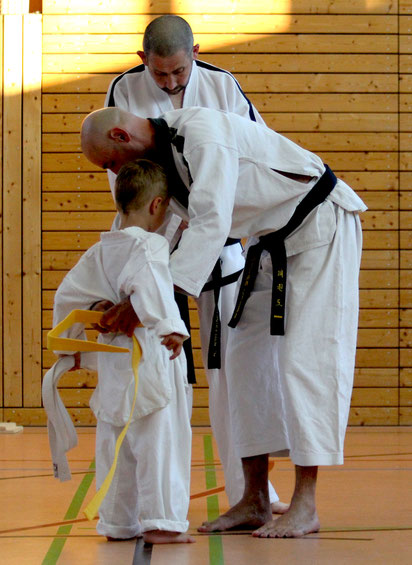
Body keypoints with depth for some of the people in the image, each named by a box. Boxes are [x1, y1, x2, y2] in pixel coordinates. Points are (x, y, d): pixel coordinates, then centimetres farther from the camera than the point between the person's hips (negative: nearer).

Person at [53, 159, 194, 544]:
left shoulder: (100, 252, 11)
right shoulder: (149, 246, -12)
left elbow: (68, 295, 16)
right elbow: (151, 285, -30)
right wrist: (169, 328, -38)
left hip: (112, 360, 8)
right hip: (150, 358, -8)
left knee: (115, 442, 14)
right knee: (160, 438, -2)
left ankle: (117, 522, 22)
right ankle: (161, 522, -1)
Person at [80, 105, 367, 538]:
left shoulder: (202, 132, -27)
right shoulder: (162, 162, 3)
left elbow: (212, 223, -36)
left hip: (321, 224, -10)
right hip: (273, 242, 10)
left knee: (305, 356, -13)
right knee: (247, 357, 6)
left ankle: (305, 507, -11)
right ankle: (254, 502, 10)